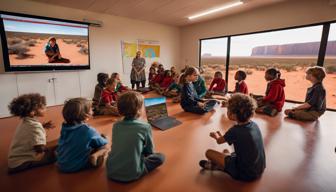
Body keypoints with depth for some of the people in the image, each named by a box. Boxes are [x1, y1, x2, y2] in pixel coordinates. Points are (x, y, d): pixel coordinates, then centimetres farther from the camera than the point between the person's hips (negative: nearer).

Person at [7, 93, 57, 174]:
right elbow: (40, 148, -32)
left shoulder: (25, 121, 0)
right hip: (21, 163, -9)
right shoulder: (35, 126, -27)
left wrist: (43, 126, 5)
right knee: (54, 154, -22)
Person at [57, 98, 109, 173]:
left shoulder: (64, 127, -4)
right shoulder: (89, 130, -22)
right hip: (77, 167, -6)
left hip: (61, 166, 6)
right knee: (103, 148, -5)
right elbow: (104, 144, -11)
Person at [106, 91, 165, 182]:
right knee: (160, 157, 10)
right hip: (131, 175, -5)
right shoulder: (145, 127, -15)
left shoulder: (115, 125, -1)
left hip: (111, 172, 5)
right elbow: (149, 151, -2)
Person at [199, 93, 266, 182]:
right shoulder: (254, 124, -9)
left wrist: (217, 136, 16)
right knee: (226, 151, 26)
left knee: (209, 152, -5)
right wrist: (221, 136, 14)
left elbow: (219, 141, -5)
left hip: (246, 174, -7)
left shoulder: (235, 131, -27)